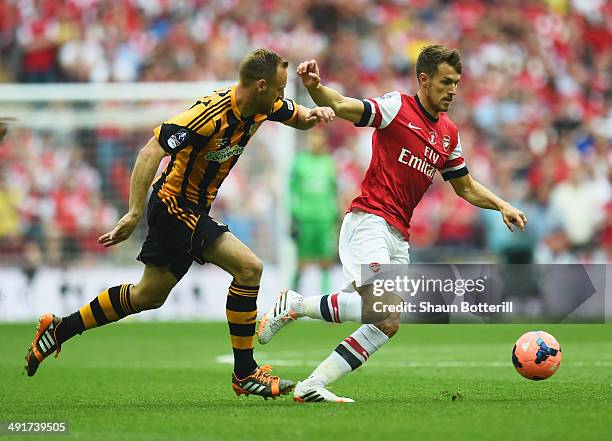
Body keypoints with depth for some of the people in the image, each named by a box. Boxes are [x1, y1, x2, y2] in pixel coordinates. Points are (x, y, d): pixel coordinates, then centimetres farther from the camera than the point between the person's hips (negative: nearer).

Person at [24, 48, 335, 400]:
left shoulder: (264, 106, -1)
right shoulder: (211, 112, -26)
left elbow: (300, 118, 19)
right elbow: (150, 153, -27)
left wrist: (315, 112, -7)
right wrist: (134, 213, -30)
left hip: (194, 212, 10)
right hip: (175, 206, -10)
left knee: (150, 295, 16)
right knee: (249, 268, -15)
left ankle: (58, 330, 26)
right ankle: (244, 373, -7)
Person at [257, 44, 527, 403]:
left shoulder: (449, 133, 17)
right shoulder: (397, 107, -4)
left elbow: (466, 188, 29)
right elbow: (341, 106, -16)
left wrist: (501, 205, 13)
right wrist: (315, 87, -36)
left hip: (399, 237, 8)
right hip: (369, 221, -8)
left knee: (388, 325, -1)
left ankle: (311, 387, 2)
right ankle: (294, 305, -6)